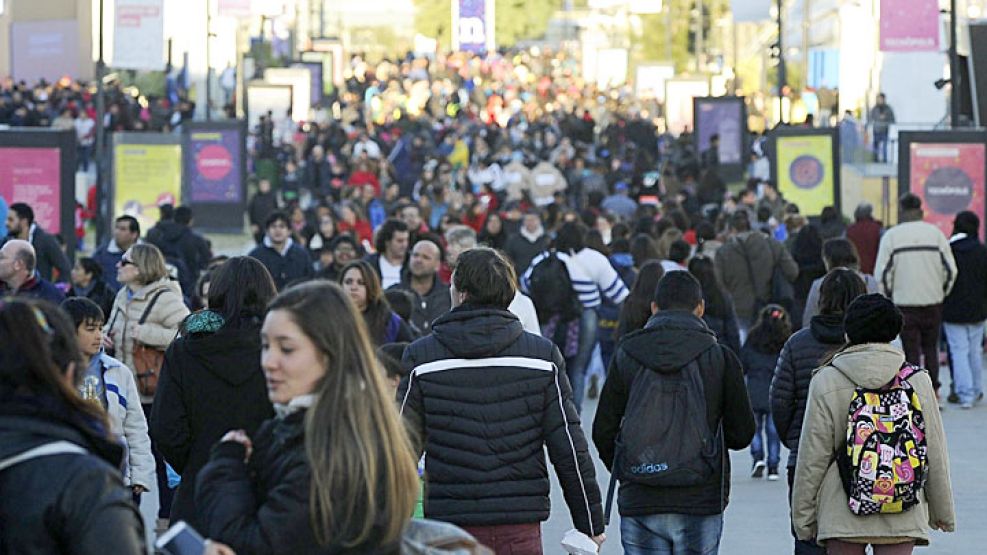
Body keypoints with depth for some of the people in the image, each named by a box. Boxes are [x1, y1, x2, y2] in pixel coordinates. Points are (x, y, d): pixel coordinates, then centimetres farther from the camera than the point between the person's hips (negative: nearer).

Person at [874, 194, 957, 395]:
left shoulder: (891, 235, -5)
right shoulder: (935, 233, 1)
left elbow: (882, 272, -6)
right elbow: (950, 270, 1)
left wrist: (888, 296, 7)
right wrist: (942, 292, 14)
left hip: (905, 303, -2)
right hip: (933, 301, 2)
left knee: (911, 350, 3)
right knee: (930, 348, 15)